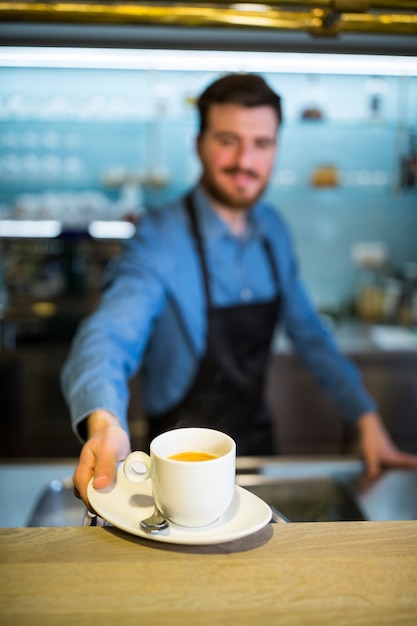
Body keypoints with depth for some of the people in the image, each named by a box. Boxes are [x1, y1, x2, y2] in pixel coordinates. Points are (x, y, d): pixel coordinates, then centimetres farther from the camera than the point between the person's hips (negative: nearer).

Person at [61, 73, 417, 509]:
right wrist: (105, 422, -57)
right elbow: (109, 334, -36)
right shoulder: (160, 239, -21)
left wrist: (367, 418, 1)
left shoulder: (273, 229, -2)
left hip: (257, 440, 6)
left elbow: (307, 333, 7)